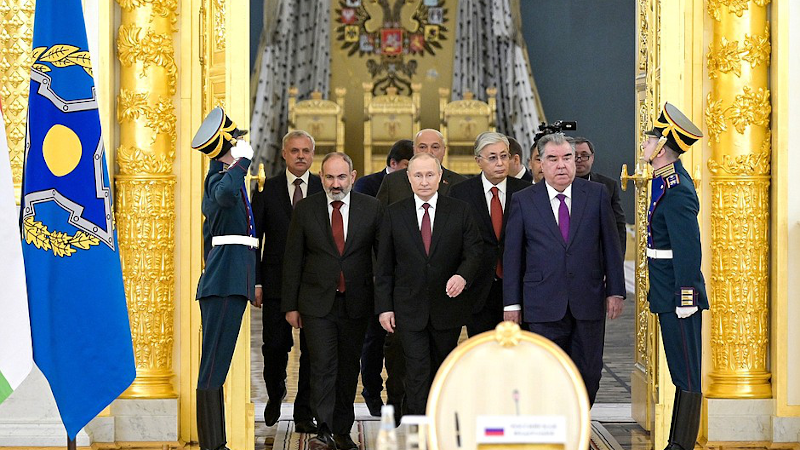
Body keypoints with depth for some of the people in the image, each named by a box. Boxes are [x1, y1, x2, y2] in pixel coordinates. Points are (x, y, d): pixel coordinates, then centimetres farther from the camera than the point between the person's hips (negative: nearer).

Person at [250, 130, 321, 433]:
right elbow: (254, 237, 4)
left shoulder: (326, 190, 5)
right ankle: (275, 395, 32)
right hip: (276, 280, 0)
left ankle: (304, 413, 11)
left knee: (313, 348, 1)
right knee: (275, 345, 5)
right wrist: (255, 282, -3)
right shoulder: (266, 189, 4)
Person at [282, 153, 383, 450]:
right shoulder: (304, 210, 1)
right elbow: (292, 260, 4)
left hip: (356, 303, 1)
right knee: (323, 365, -10)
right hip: (317, 303, -1)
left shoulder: (372, 208, 1)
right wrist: (290, 305, 1)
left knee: (349, 367, 8)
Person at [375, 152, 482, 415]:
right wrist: (384, 307, -1)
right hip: (410, 310, -1)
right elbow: (384, 266, 4)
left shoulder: (460, 211, 2)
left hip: (447, 304, 1)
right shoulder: (394, 214, 3)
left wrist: (463, 275, -24)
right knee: (417, 373, -7)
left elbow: (473, 252, -2)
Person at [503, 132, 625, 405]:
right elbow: (512, 255, 4)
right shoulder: (523, 201, 2)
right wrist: (512, 303, 1)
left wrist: (615, 290, 2)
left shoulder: (596, 194, 5)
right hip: (544, 306, -1)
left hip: (588, 302, 2)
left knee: (588, 374, 7)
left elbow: (611, 245, 7)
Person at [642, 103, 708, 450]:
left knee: (687, 376, -3)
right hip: (667, 294, 10)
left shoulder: (676, 193, -20)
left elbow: (689, 251, -23)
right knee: (681, 372, 15)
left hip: (679, 296, -10)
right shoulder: (671, 178, 10)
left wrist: (685, 301, -21)